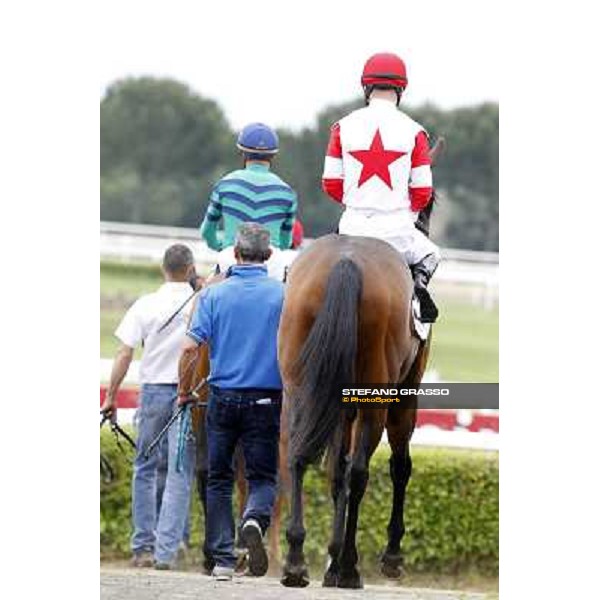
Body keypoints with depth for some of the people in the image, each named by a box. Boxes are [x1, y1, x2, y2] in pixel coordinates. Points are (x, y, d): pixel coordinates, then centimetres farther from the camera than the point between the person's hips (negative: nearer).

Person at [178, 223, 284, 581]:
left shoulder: (214, 294, -2)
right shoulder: (284, 294, -2)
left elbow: (191, 347, -7)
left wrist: (184, 391, 7)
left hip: (223, 397, 1)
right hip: (267, 400, -1)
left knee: (219, 478, 11)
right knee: (263, 476, 7)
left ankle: (223, 558, 7)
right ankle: (256, 518, -25)